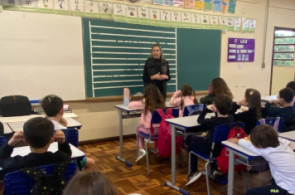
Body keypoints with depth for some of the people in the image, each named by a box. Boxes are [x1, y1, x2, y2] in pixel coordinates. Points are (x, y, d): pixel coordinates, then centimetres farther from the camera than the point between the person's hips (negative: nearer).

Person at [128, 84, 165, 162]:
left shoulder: (145, 102, -11)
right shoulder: (161, 101, -1)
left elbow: (130, 105, -6)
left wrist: (140, 104, 15)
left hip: (150, 130, -4)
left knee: (138, 129, 28)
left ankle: (141, 149, 17)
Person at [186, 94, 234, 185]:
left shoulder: (212, 121, -28)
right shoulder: (231, 118, -10)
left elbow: (200, 120, -7)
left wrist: (206, 109, -1)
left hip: (212, 150, -7)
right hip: (224, 148, 7)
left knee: (192, 143, 17)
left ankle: (194, 171, 17)